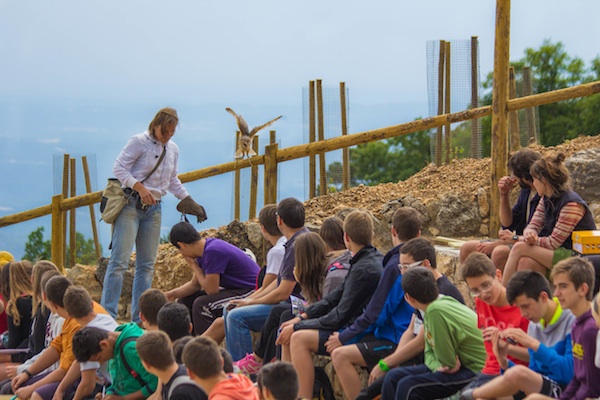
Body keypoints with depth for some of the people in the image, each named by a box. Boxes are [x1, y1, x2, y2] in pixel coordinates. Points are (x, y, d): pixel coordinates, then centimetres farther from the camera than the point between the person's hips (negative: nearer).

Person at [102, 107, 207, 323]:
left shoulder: (173, 150, 15)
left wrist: (191, 202, 18)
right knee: (120, 260, -12)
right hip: (131, 204, -7)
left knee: (147, 265, 5)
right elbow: (119, 167, -9)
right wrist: (140, 188, -19)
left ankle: (139, 318, 7)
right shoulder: (139, 142, -5)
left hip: (153, 208, 7)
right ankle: (108, 315, -13)